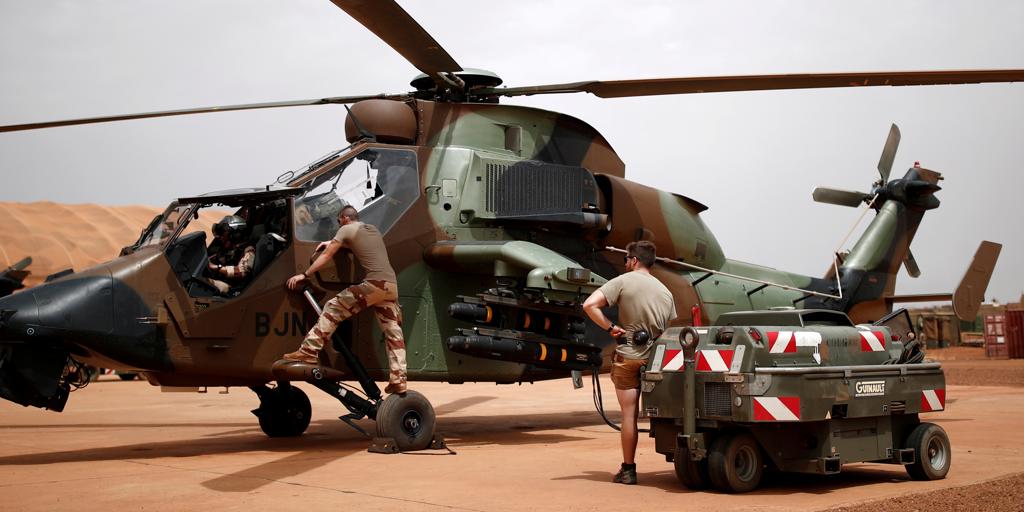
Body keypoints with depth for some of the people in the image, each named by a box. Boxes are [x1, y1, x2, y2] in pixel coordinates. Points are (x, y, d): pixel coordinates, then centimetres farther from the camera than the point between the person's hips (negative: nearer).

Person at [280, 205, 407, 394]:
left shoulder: (346, 229, 6)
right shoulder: (372, 229, 27)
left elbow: (327, 256, 5)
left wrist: (304, 275, 11)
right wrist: (332, 243, 44)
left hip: (374, 284, -7)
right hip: (392, 285, 7)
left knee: (333, 309, -2)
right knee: (394, 334, 6)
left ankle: (309, 352, -8)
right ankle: (398, 380, 2)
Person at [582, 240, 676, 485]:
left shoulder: (623, 281, -6)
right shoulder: (665, 291, 10)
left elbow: (589, 305, -17)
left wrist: (610, 327, -10)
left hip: (627, 357, -4)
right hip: (655, 359, 4)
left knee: (629, 414, 2)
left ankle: (628, 469, 7)